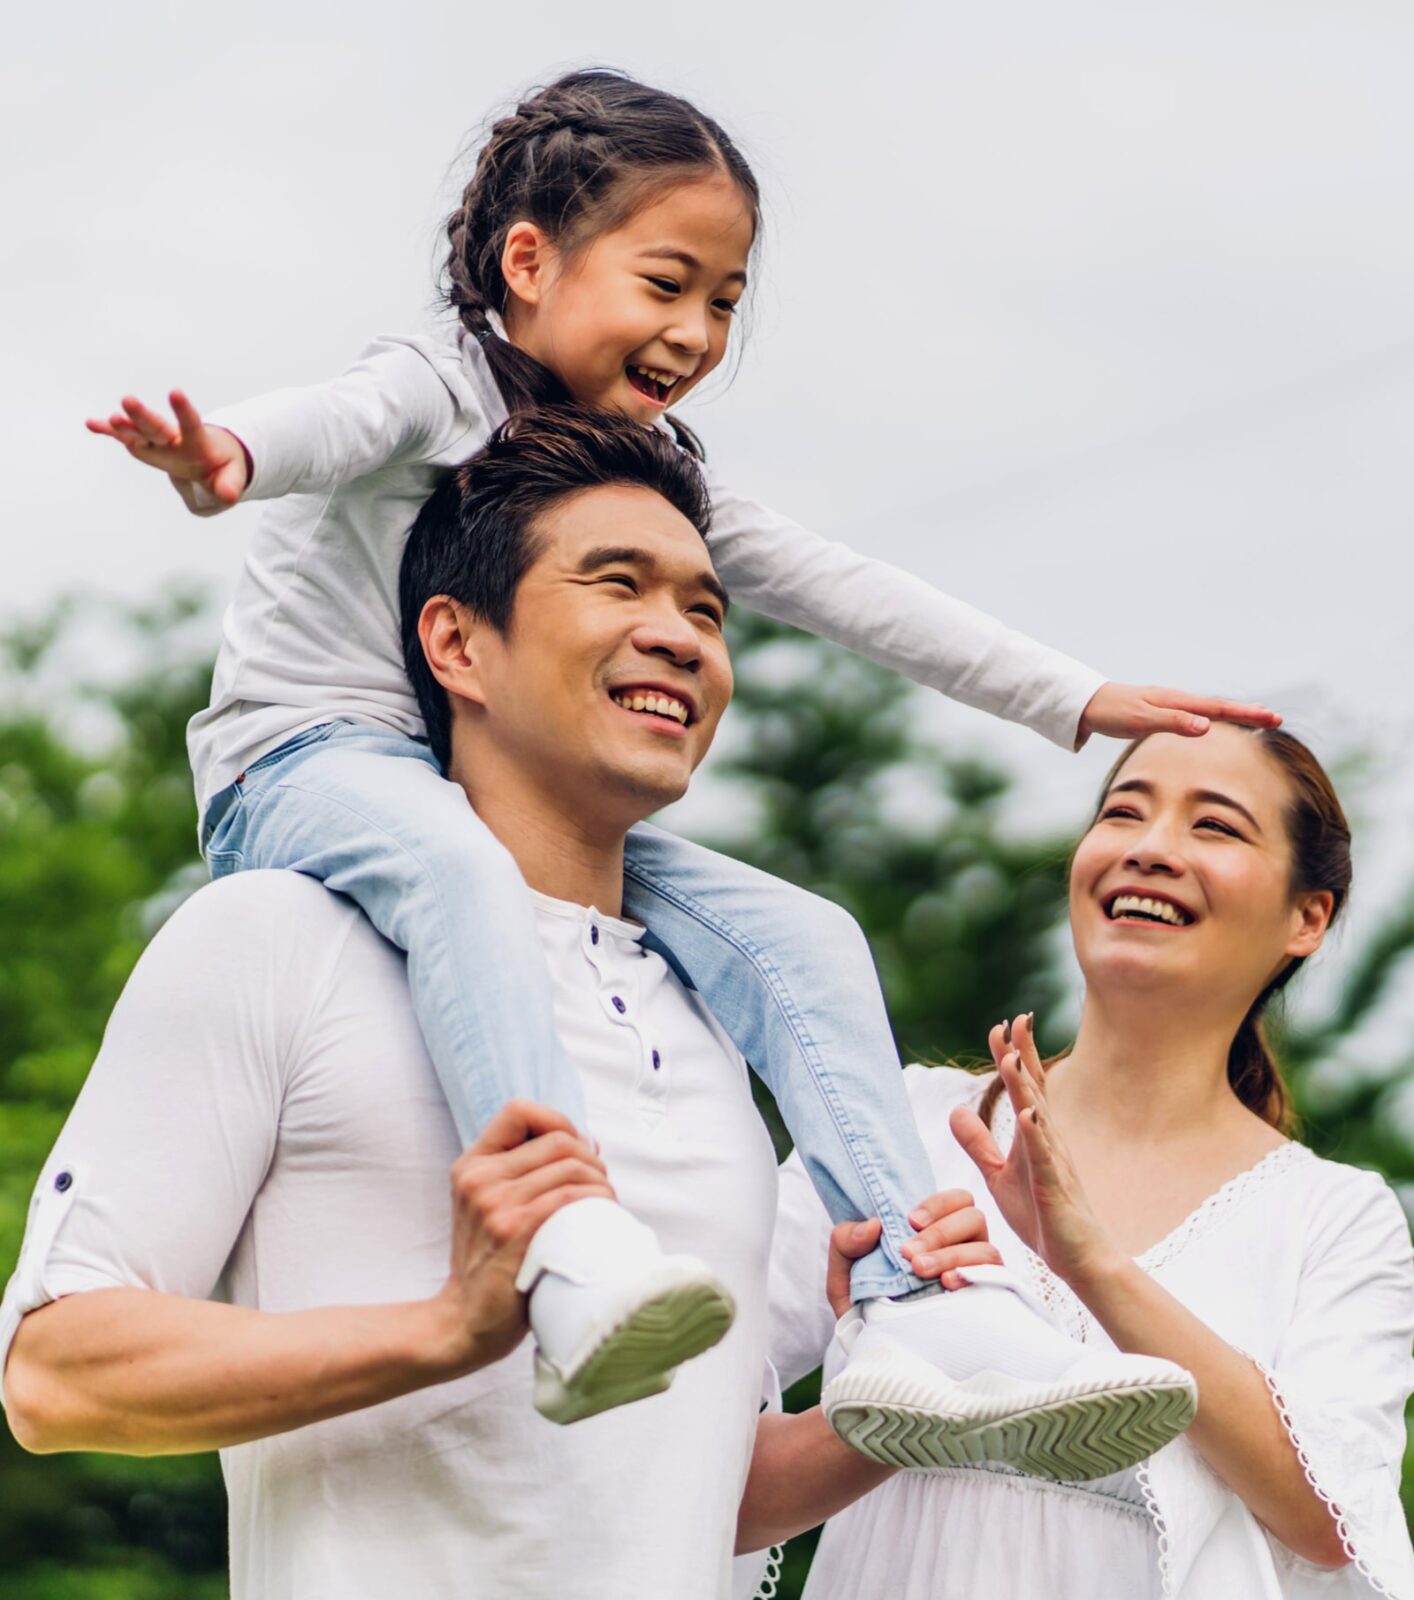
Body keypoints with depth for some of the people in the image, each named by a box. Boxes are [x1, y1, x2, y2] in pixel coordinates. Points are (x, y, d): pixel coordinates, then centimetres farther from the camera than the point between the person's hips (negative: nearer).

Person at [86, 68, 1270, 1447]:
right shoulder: (436, 393, -7)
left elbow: (839, 591, 18)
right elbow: (334, 423, -31)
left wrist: (1074, 701, 16)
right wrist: (226, 456, -56)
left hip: (518, 798, 8)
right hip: (307, 763, -7)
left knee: (798, 943, -10)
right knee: (460, 864, -42)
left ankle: (909, 1311, -14)